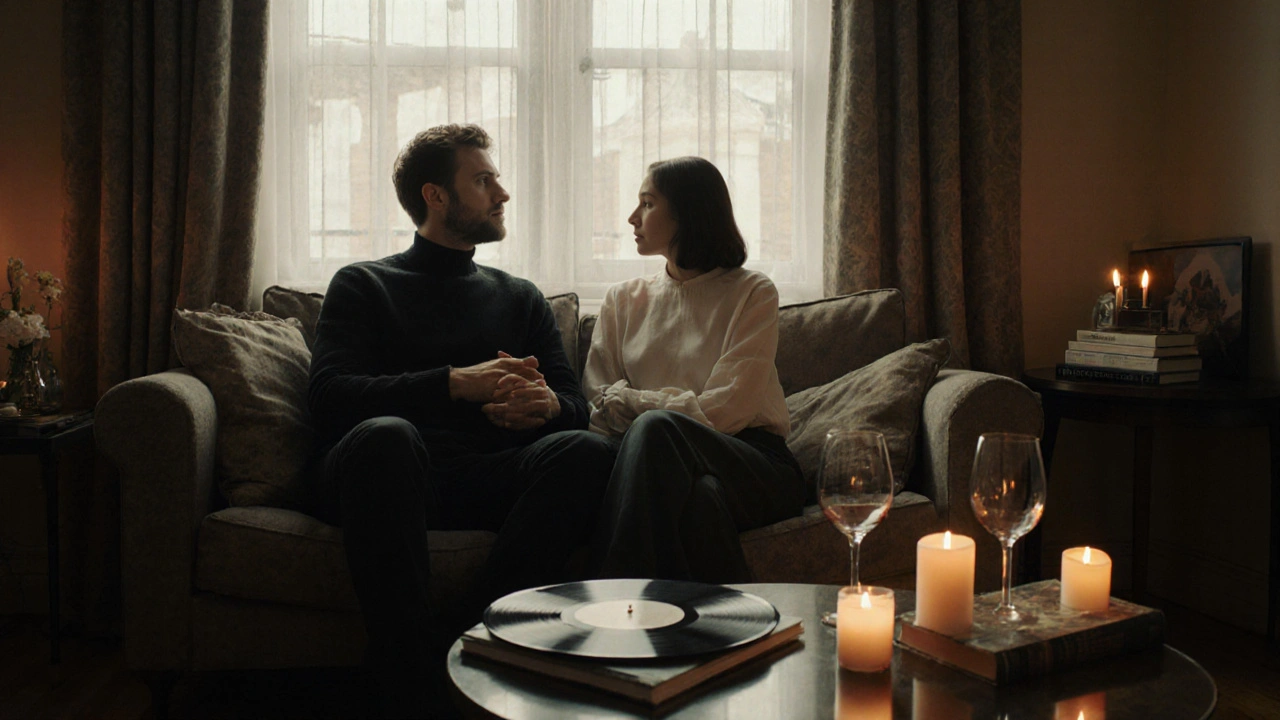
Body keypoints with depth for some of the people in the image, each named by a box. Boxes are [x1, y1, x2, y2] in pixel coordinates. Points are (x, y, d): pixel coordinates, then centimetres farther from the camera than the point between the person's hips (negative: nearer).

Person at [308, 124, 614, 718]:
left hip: (491, 480, 3)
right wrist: (455, 383, -12)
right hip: (399, 471, -2)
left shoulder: (520, 298, 29)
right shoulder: (363, 285, 19)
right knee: (385, 435, -38)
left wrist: (546, 404, -9)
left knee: (584, 449, -28)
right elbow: (329, 395, -1)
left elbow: (575, 402, 17)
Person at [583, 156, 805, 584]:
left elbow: (724, 410, -5)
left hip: (753, 463, -1)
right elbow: (595, 411, 10)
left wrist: (629, 401, -3)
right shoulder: (623, 301, 21)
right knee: (701, 496, -39)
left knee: (655, 428, -35)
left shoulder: (751, 293, 8)